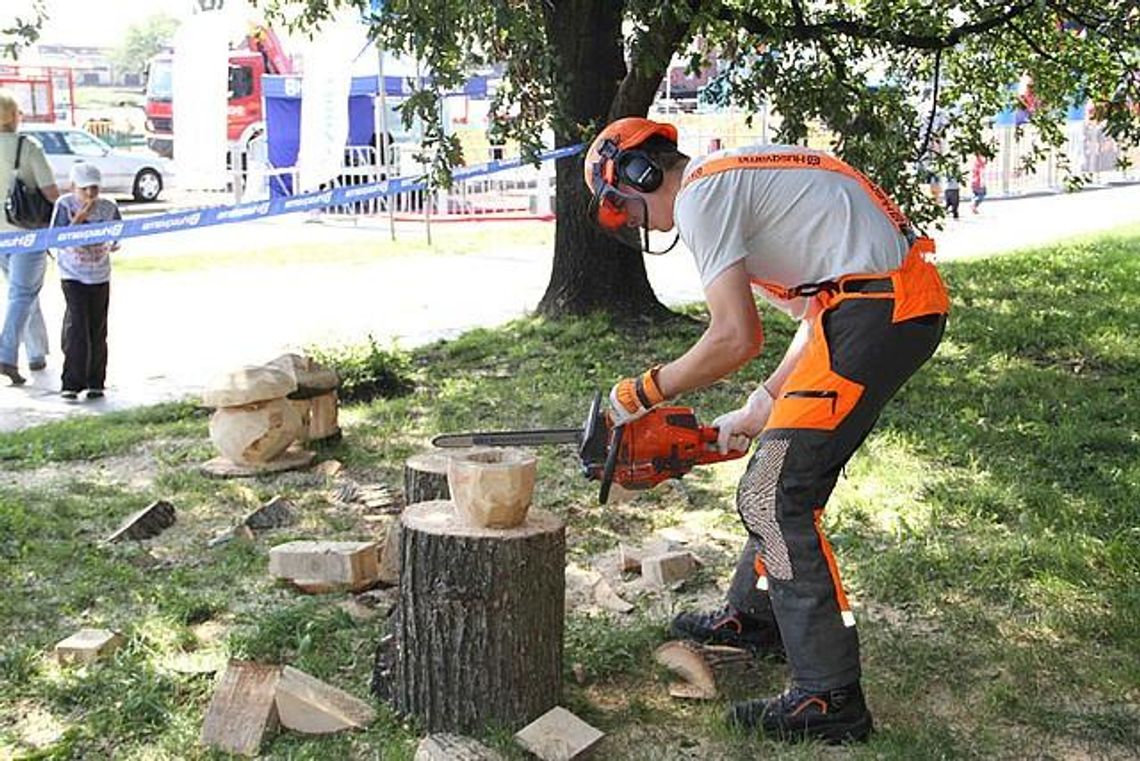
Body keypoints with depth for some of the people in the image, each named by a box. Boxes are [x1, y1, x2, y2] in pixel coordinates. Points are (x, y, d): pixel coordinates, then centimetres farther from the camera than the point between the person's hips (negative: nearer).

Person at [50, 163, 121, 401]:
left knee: (97, 331, 6)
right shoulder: (65, 205, -8)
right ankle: (71, 384, -6)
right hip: (72, 276, -3)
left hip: (100, 276, 3)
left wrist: (113, 245, -11)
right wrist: (78, 220, -23)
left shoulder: (109, 207, -1)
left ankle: (95, 383, 16)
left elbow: (118, 238, 10)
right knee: (76, 327, -11)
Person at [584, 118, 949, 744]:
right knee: (787, 470, 23)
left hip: (877, 311, -10)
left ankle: (829, 696, -6)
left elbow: (737, 338, -15)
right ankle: (752, 618, 40)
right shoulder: (740, 176, 24)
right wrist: (761, 408, 23)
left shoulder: (699, 194, -6)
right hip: (909, 299, 10)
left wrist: (643, 393, -1)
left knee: (774, 498, -7)